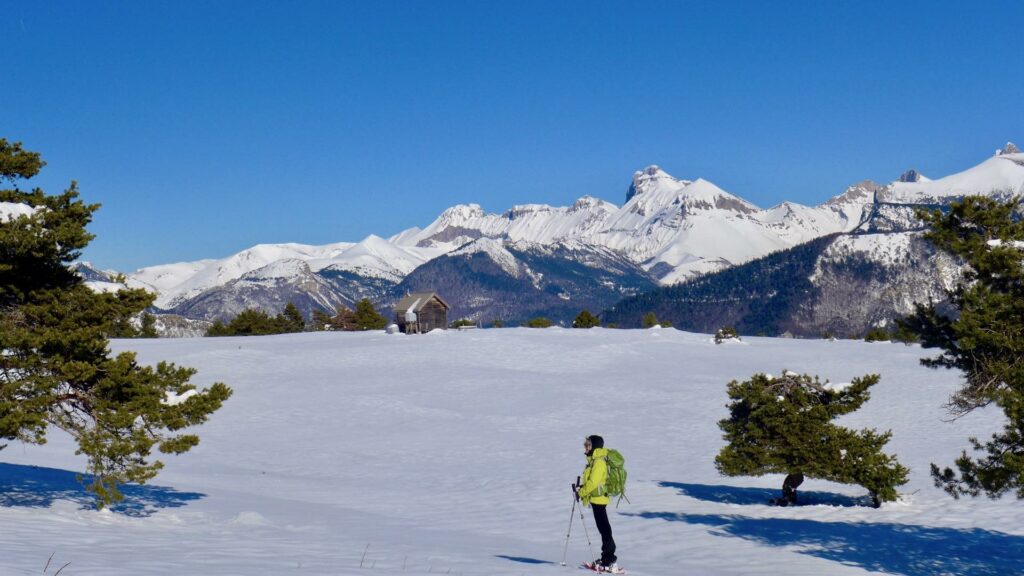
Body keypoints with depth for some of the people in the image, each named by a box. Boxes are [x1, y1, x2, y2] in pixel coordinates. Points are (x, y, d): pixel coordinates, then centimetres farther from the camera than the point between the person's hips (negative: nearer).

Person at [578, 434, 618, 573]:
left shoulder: (599, 462, -18)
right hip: (596, 498, 10)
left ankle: (610, 562, -8)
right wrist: (582, 488, 10)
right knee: (603, 528, 15)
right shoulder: (594, 459, 13)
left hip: (598, 498, -10)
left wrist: (581, 492, -12)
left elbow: (593, 482, -22)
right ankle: (606, 557, 24)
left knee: (604, 528, -8)